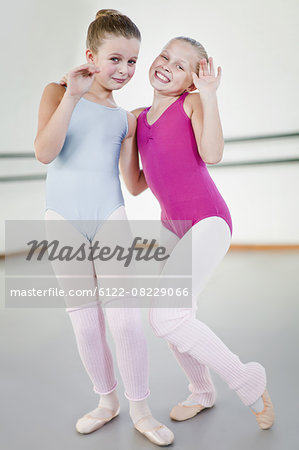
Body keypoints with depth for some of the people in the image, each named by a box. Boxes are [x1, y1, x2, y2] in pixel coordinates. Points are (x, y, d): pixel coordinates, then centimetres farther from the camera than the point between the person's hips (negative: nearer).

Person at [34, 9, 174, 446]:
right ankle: (107, 400, 30)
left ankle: (141, 411, 16)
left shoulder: (126, 119, 10)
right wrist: (72, 95, -17)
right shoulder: (58, 92, 5)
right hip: (64, 219, -1)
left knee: (125, 318, -5)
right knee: (86, 323, 7)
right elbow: (44, 152, -14)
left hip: (111, 217, 1)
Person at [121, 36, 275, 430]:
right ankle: (202, 392, 38)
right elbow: (136, 186, 11)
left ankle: (248, 382, 4)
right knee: (173, 320, 12)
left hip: (208, 222, -7)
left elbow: (212, 154, -23)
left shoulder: (193, 103, -4)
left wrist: (209, 94, -20)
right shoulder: (140, 118, 13)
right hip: (172, 227, 7)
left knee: (166, 316, -19)